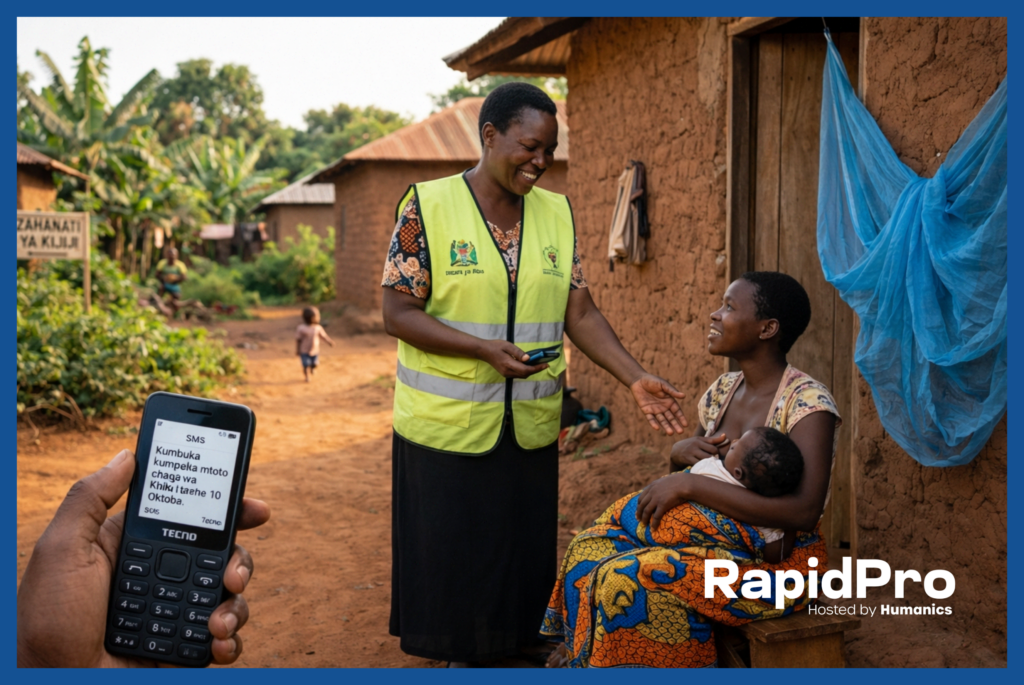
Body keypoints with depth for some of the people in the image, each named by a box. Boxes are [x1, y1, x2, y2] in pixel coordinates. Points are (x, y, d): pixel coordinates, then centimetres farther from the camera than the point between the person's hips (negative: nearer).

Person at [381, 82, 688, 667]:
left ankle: (504, 657, 30)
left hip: (530, 428, 4)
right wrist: (485, 349, -22)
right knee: (450, 559, 6)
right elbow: (399, 314, -11)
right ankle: (458, 659, 26)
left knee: (521, 557, 12)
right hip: (448, 426, -4)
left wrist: (638, 379, -9)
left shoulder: (557, 213, 5)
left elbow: (581, 314, 3)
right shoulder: (428, 206, -8)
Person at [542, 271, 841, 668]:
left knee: (629, 579, -25)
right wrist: (683, 450, -8)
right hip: (721, 544, 8)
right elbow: (682, 465, 18)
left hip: (778, 562, -7)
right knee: (590, 550, -11)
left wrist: (688, 485, -29)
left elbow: (803, 512, -30)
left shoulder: (808, 404, -18)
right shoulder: (724, 390, 6)